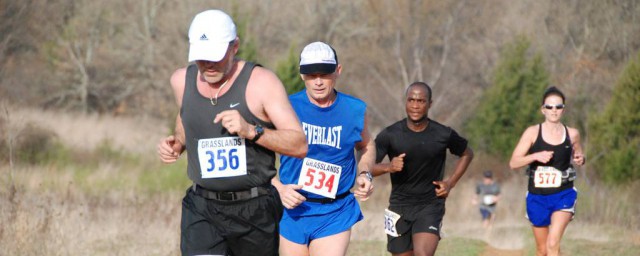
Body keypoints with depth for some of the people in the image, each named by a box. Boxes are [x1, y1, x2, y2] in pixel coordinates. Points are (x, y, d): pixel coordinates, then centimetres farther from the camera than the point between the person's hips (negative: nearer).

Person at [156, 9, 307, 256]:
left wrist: (251, 131, -26)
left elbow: (299, 145, -12)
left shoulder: (261, 82, -10)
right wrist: (176, 143, 5)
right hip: (202, 210, 2)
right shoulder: (182, 81, 4)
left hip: (255, 208, -2)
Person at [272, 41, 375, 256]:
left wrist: (364, 174, 2)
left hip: (335, 214, 0)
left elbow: (366, 146, 22)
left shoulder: (355, 110, 1)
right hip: (292, 210, 0)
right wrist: (278, 188, -15)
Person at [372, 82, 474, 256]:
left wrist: (450, 183, 2)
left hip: (430, 207, -2)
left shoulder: (444, 135, -5)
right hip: (399, 207, 2)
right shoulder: (390, 135, -7)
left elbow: (466, 154, 14)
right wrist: (388, 167, -27)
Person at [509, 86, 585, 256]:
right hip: (537, 196, 1)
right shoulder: (533, 132, -4)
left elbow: (577, 156, 20)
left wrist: (580, 159, -4)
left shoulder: (572, 134, 1)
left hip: (563, 194, -1)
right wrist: (536, 156, -22)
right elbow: (513, 163, -7)